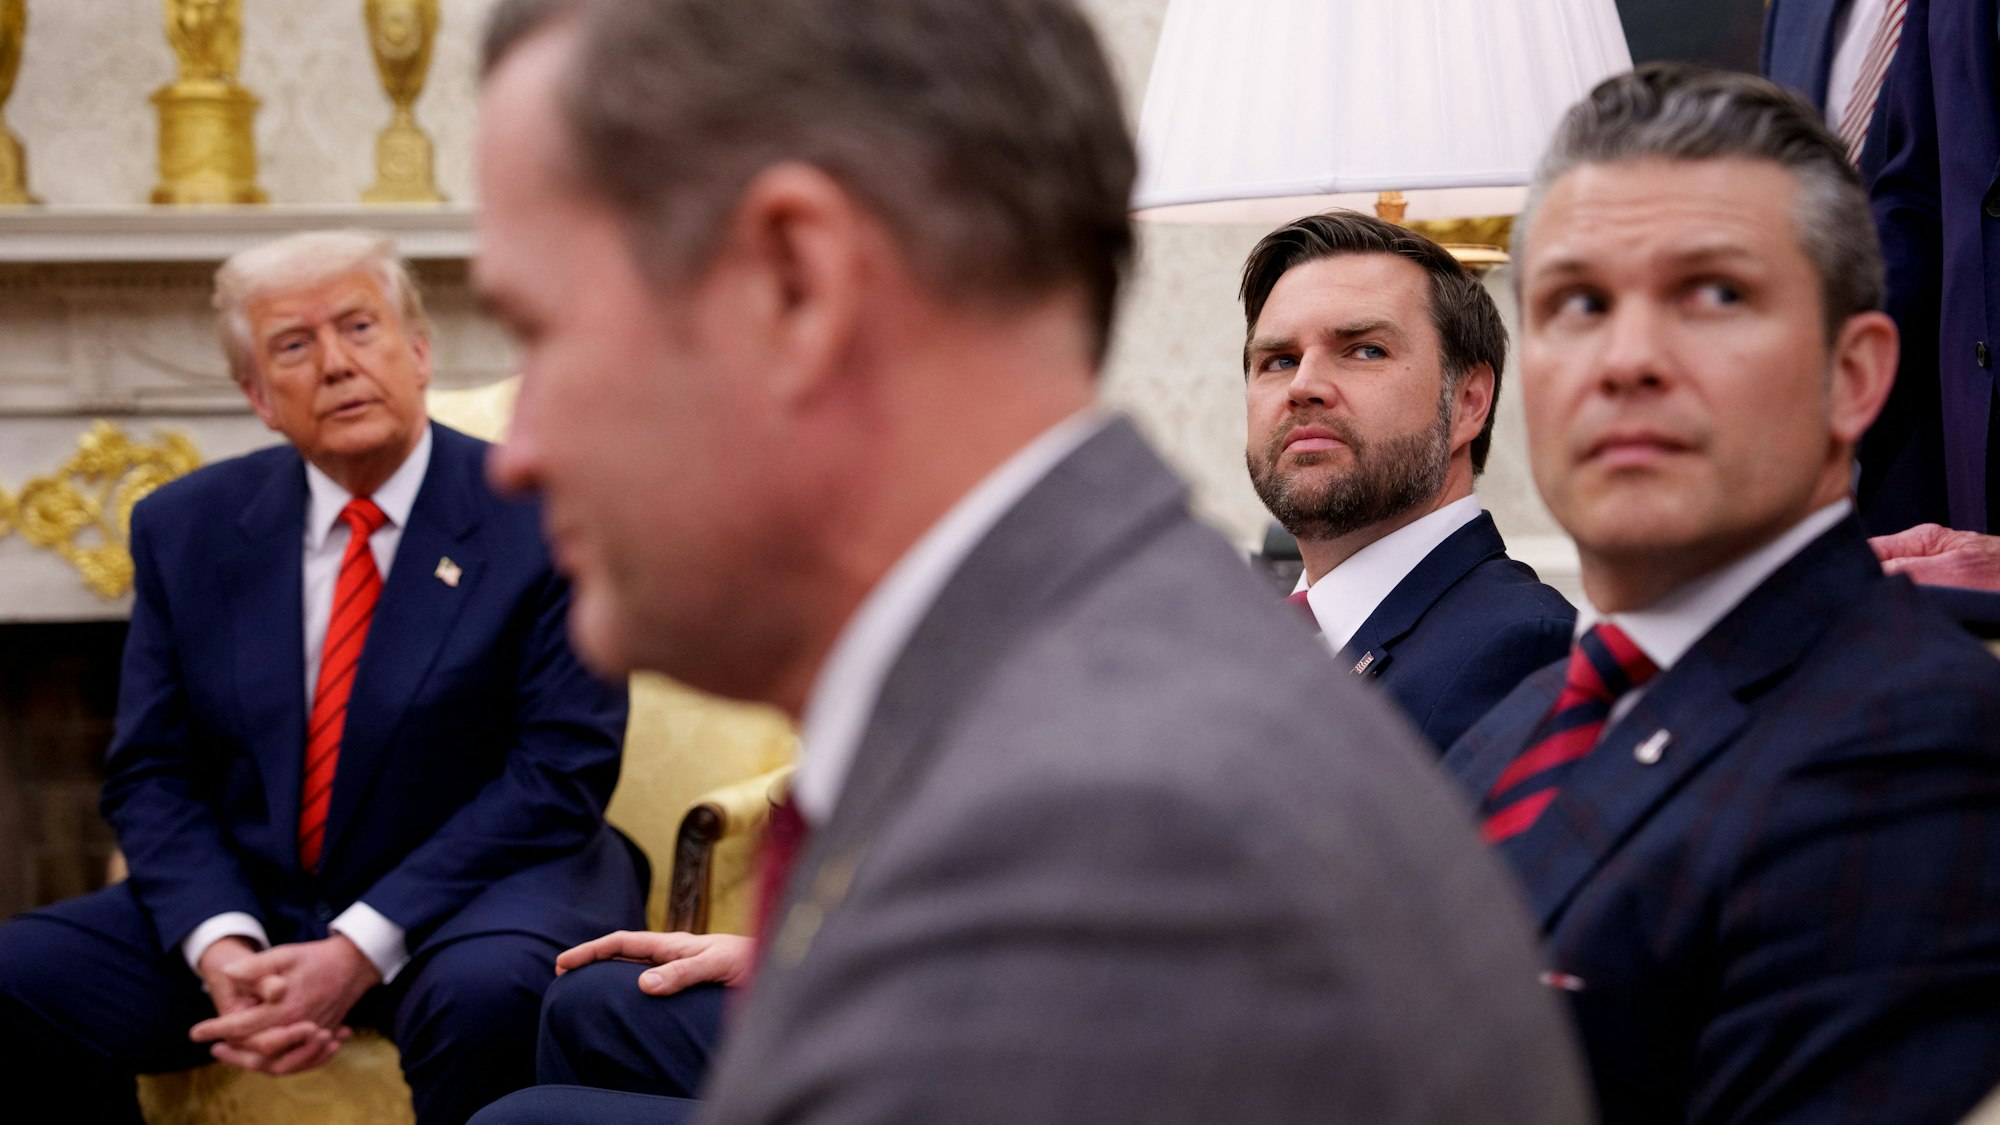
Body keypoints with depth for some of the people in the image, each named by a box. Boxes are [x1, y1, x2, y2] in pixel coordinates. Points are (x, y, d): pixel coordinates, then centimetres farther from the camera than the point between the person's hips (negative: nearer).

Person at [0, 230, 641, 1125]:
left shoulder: (543, 519, -5)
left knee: (487, 994, -37)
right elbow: (151, 774, 5)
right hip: (249, 905, 4)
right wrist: (221, 946, -16)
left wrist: (361, 949, -20)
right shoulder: (185, 527, 7)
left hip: (472, 894, -3)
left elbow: (561, 771, -11)